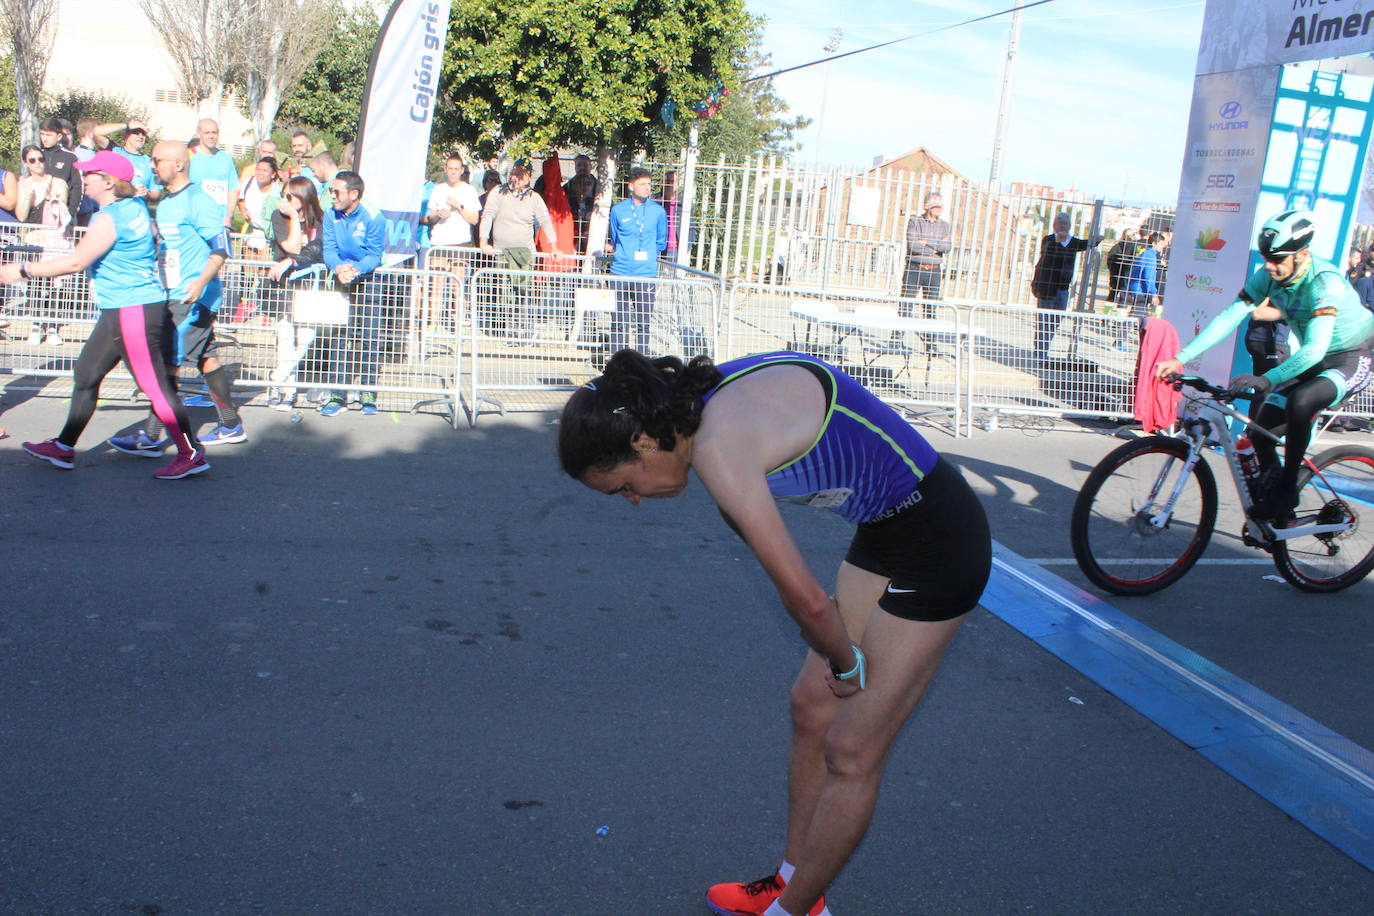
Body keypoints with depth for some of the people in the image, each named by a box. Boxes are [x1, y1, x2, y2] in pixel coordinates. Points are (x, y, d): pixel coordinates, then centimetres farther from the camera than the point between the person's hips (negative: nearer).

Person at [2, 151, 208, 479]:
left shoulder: (109, 218, -17)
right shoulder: (135, 206, 10)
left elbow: (77, 261, -20)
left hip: (134, 312, -10)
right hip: (118, 311, 10)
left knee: (154, 384, -7)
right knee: (86, 373, 15)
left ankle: (192, 455, -1)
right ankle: (63, 448, 24)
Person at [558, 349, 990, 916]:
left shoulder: (717, 447, -27)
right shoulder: (713, 396, 0)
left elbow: (806, 598, -27)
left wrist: (845, 662, -7)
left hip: (937, 546, -9)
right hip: (888, 530, 9)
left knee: (851, 753, 3)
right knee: (812, 706, 16)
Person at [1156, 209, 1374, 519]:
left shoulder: (1325, 282, -30)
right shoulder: (1267, 277, -12)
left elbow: (1315, 349, -41)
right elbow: (1228, 318, -16)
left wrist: (1267, 379, -56)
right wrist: (1179, 359, -25)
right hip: (1311, 361, 7)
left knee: (1300, 401, -34)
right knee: (1261, 431, -5)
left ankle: (1287, 490, -19)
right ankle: (1269, 491, 20)